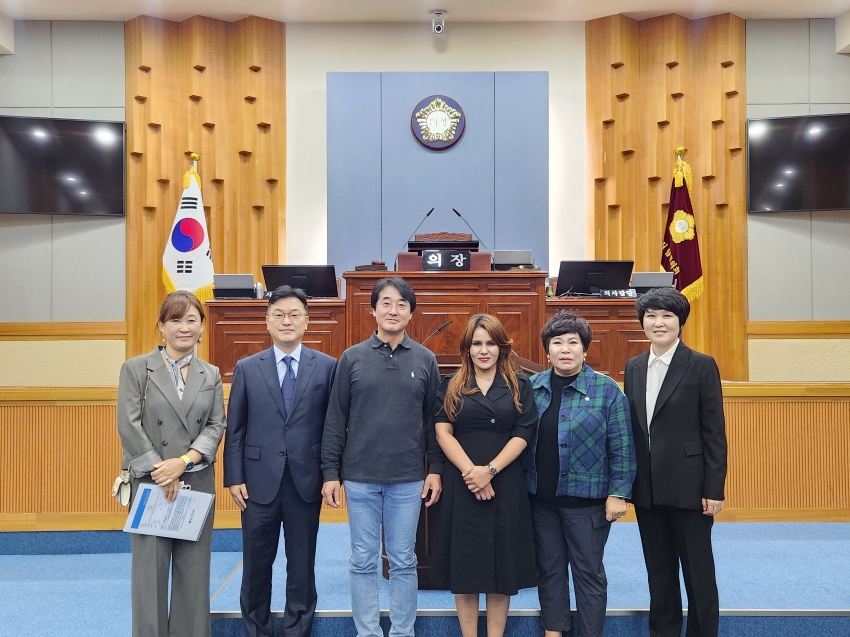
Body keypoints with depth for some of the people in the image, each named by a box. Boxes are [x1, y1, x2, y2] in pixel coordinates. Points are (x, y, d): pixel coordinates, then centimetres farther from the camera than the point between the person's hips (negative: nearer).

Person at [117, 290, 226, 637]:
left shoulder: (211, 375, 9)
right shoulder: (135, 369, 1)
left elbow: (216, 425, 2)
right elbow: (129, 425, -6)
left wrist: (184, 461, -14)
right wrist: (161, 471, -12)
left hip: (198, 482, 2)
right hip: (150, 482, -2)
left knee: (194, 569, 8)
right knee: (149, 568, 3)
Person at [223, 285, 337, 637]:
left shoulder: (327, 366, 0)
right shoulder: (247, 368, 3)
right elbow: (235, 429, 3)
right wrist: (234, 478, -2)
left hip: (306, 482, -1)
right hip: (260, 482, 1)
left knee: (302, 565, 11)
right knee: (256, 565, 13)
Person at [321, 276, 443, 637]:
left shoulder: (425, 360, 2)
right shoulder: (352, 358, 0)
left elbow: (433, 419, 5)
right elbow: (336, 420, 1)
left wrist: (435, 469, -1)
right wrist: (330, 473, -2)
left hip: (408, 479, 0)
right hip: (360, 477, 0)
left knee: (403, 562, 10)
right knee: (363, 562, 10)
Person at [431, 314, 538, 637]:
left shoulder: (520, 385, 5)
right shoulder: (451, 386, 6)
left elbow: (522, 435, -3)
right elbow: (443, 432, -2)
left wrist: (489, 470, -14)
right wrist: (470, 470, -15)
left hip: (506, 485, 0)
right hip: (461, 485, 0)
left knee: (502, 561, 6)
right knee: (463, 561, 6)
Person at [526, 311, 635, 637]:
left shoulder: (606, 390, -7)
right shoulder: (532, 386, 3)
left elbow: (622, 447, -7)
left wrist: (618, 493, -11)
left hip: (586, 499, -3)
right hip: (541, 498, 4)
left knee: (588, 572, 8)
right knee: (549, 568, 15)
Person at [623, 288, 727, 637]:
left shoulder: (702, 366, -6)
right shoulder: (633, 367, 8)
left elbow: (715, 432, -8)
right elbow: (631, 427, 10)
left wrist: (714, 489, -11)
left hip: (687, 485, -5)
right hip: (646, 488, 5)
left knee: (697, 569, 8)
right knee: (658, 569, 16)